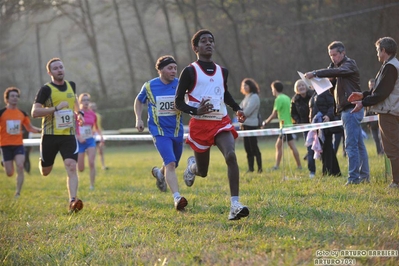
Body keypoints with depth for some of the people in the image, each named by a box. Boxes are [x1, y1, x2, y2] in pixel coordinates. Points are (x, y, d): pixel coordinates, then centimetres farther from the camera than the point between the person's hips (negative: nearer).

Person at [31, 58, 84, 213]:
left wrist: (78, 112, 17)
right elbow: (34, 112, -17)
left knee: (71, 167, -17)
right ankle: (41, 163, 50)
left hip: (69, 135, 2)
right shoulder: (46, 89, -9)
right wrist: (56, 108, -23)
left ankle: (73, 201, -22)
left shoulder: (71, 85, 9)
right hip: (50, 136, -2)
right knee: (45, 172, 12)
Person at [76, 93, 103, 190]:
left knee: (92, 163, -17)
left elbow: (96, 128, 20)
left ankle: (92, 186, -9)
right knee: (81, 169, 1)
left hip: (90, 141, 2)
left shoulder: (93, 114, 4)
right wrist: (78, 137, -19)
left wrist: (101, 135, 3)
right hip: (80, 142, -2)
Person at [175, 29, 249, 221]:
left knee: (231, 156, -25)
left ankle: (235, 204, -28)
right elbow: (178, 101, -5)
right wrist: (195, 111, -24)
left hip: (221, 122, 3)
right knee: (203, 172, 7)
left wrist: (237, 109, 15)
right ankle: (192, 165, 47)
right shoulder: (190, 71, -4)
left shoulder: (222, 72, 12)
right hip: (200, 124, -3)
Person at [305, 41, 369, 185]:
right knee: (358, 144, 11)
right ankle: (364, 175, 15)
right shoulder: (341, 67, 23)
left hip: (351, 109, -10)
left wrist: (315, 73, -34)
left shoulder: (349, 64, -6)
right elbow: (336, 91, 21)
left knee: (351, 145, -13)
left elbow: (336, 72, -29)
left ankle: (353, 177, -16)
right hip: (348, 110, 10)